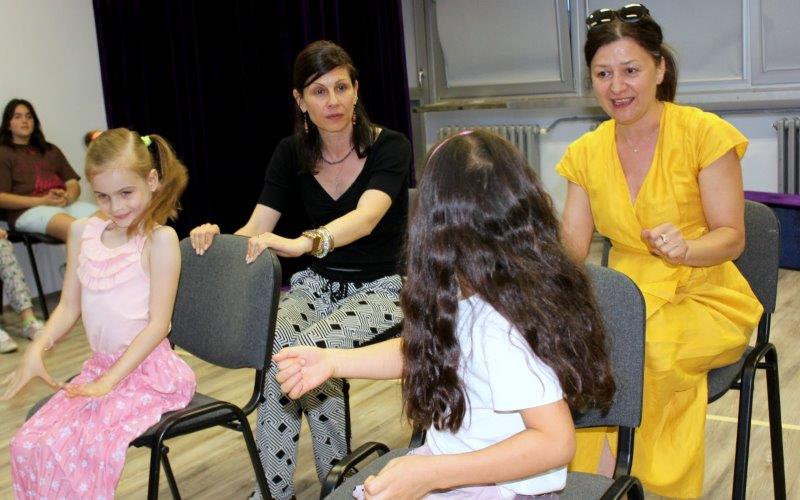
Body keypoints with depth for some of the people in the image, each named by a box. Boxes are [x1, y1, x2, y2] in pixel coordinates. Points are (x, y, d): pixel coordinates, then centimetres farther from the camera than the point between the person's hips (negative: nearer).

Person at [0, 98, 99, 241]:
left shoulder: (51, 150, 32)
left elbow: (74, 184, 22)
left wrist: (68, 196, -4)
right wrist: (43, 201, -10)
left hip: (66, 204, 4)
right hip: (27, 210, -4)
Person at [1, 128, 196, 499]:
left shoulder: (159, 239, -13)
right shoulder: (83, 232, 5)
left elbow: (158, 324, -14)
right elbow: (69, 305, 10)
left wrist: (110, 379, -17)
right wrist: (38, 348, -8)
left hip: (148, 371, -6)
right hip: (100, 366, 6)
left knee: (69, 447, -22)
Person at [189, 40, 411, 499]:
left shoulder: (390, 147, -14)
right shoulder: (292, 154, 0)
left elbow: (366, 217, -34)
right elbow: (254, 233, -6)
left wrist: (301, 243, -53)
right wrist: (217, 237, -30)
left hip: (380, 289, -4)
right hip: (318, 283, 4)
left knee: (307, 345, -31)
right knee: (276, 338, -29)